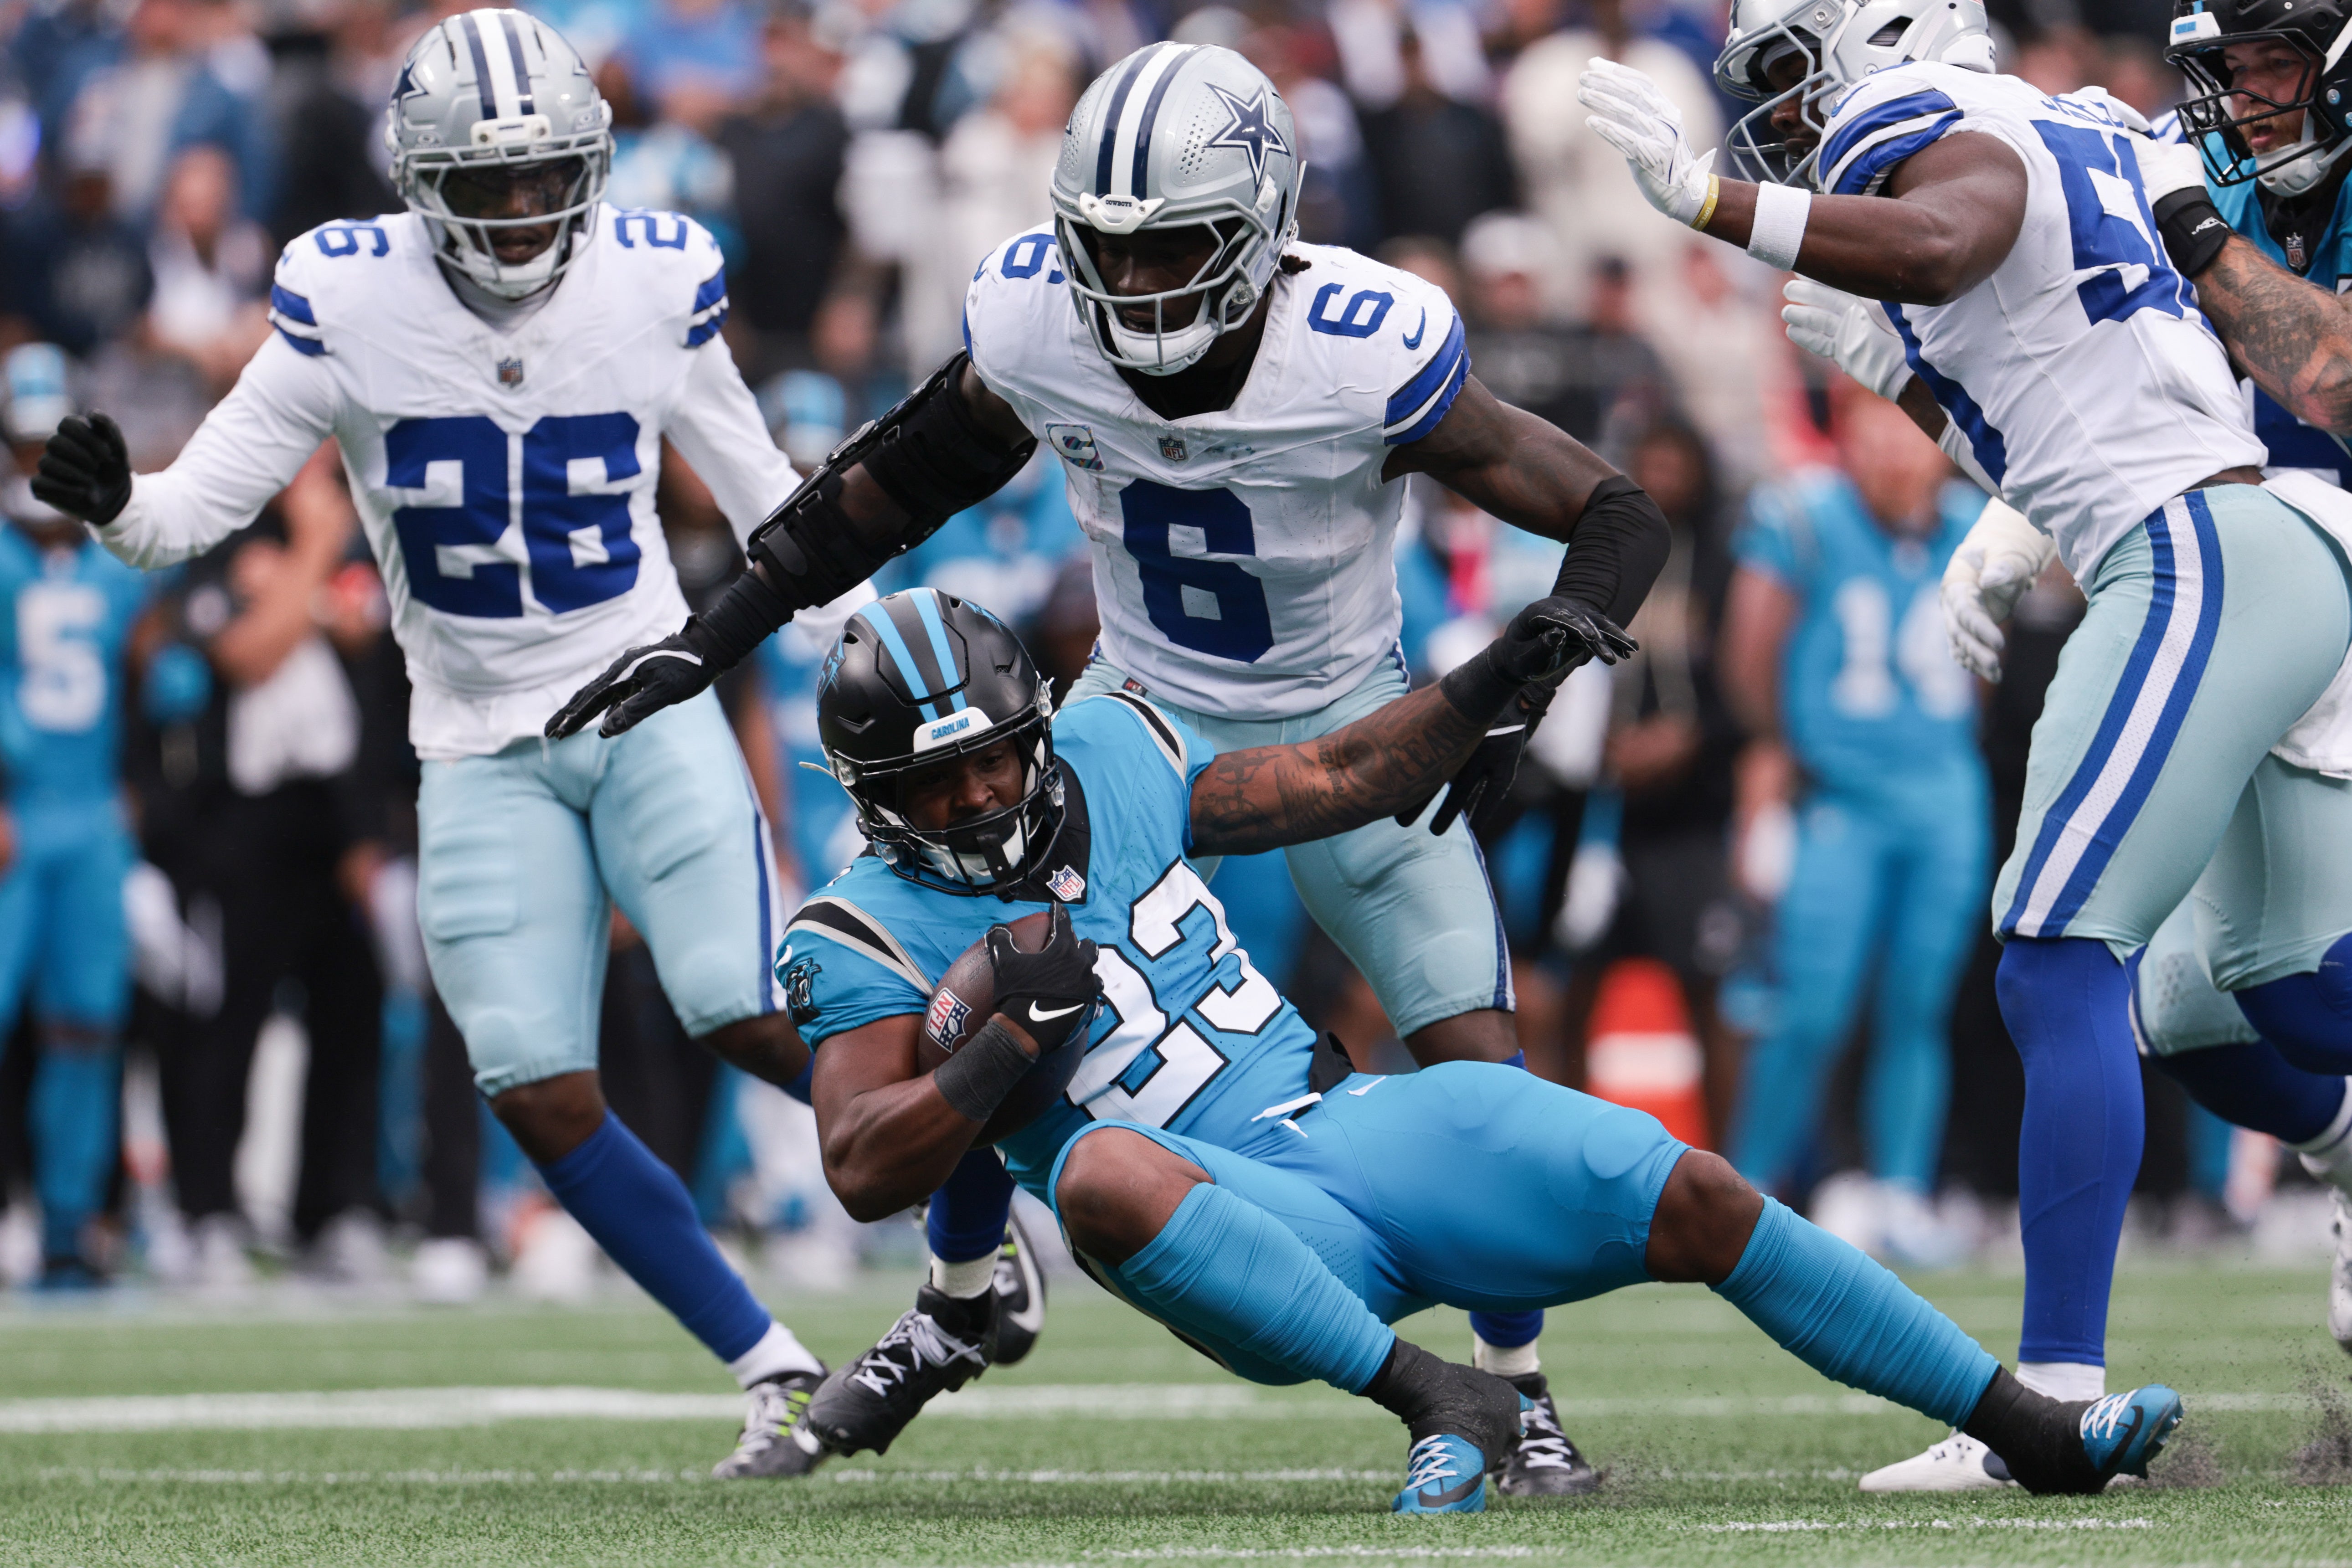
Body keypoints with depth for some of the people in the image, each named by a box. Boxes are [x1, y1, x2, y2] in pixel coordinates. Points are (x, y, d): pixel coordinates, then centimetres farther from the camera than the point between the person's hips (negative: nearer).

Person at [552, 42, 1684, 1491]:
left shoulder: (1365, 356, -32)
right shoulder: (1036, 325, -21)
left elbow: (1621, 522, -25)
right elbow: (898, 486, -1)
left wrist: (1517, 696, -39)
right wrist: (709, 641, -1)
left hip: (1342, 727, -3)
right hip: (1148, 706, 3)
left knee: (1476, 1063, -14)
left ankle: (1519, 1396, 6)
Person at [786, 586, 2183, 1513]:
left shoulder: (1109, 752, 9)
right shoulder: (874, 937, -3)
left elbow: (1332, 783, 19)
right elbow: (866, 1170, -12)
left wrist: (1495, 683, 8)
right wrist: (1005, 1045, -22)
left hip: (1361, 1118, 5)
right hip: (1239, 1214, -5)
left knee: (1688, 1197, -10)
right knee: (1100, 1174, -40)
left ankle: (2034, 1433, -1)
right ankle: (1440, 1399, -37)